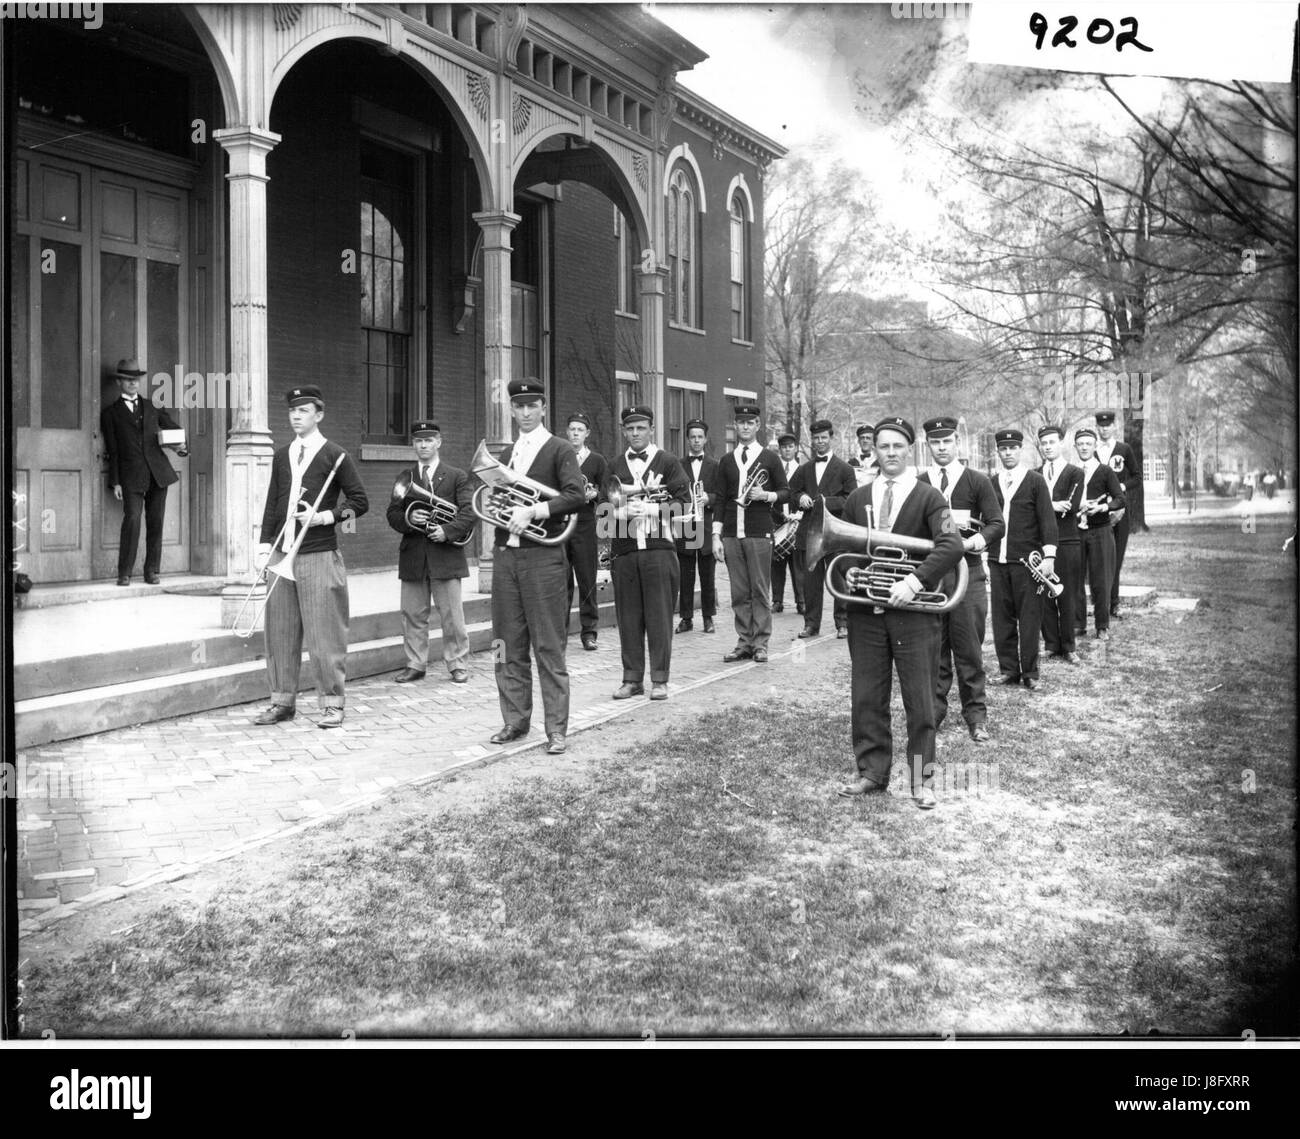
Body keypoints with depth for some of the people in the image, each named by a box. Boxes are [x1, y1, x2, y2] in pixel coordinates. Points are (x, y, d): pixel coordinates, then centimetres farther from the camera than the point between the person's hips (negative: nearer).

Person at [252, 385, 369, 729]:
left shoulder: (334, 455, 0)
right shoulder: (281, 456, 15)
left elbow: (360, 502, 1)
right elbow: (272, 503, 16)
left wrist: (325, 516, -12)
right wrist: (265, 545, 6)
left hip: (320, 556, -5)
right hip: (282, 555, 5)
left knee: (324, 632, -3)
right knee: (280, 631, 7)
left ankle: (332, 704, 5)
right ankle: (283, 700, 18)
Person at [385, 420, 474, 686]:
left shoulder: (457, 476, 3)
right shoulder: (405, 477, 12)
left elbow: (469, 511, -5)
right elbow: (393, 514, 8)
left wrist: (448, 530, -19)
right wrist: (408, 519, -14)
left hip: (446, 554, -3)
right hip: (412, 556, 3)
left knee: (452, 616, 1)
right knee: (412, 615, 6)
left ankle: (458, 664, 11)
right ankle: (415, 664, 15)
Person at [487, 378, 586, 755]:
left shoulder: (559, 451, -2)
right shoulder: (505, 455, 17)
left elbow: (576, 495, -16)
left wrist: (531, 511, -21)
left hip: (543, 557, -6)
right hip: (505, 555, 6)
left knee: (549, 647, -3)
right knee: (509, 645, 9)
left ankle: (556, 729, 2)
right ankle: (515, 720, 20)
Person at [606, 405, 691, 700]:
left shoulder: (667, 462, 5)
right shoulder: (615, 466, 15)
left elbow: (683, 502, -1)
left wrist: (650, 508, -13)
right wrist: (624, 510, -8)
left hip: (658, 547, -3)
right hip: (623, 550, 3)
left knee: (659, 615, -2)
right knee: (628, 617, 4)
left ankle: (659, 679, 5)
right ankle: (632, 679, 11)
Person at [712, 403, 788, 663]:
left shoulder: (769, 459, 5)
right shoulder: (727, 461, 13)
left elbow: (786, 493, 6)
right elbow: (720, 500, 11)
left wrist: (766, 496, -14)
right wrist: (716, 536, 5)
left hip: (759, 534, -3)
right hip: (731, 535, 3)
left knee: (760, 590, -2)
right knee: (739, 592, 4)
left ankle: (760, 644, 3)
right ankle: (744, 643, 9)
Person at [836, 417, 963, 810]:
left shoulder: (928, 497, -3)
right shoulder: (857, 499, 11)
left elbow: (951, 545, -16)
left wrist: (915, 582, -26)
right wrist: (847, 572, -3)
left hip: (912, 611, -4)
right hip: (865, 611, 4)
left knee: (920, 700, 3)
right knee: (866, 699, 7)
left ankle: (922, 779, 15)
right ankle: (872, 773, 20)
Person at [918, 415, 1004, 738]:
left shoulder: (977, 482, 5)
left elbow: (997, 525, -1)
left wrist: (966, 543, -17)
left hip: (967, 569, -1)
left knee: (969, 648, 1)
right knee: (932, 647, 3)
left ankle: (975, 714, 9)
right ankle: (934, 709, 13)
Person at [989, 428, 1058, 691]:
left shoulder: (1035, 481, 1)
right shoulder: (990, 483, 10)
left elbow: (1047, 519, -3)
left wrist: (1049, 556, -10)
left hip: (1027, 560, -3)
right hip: (997, 561, 3)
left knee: (1029, 618, 0)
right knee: (1002, 618, 4)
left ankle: (1030, 672, 8)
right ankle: (1009, 669, 14)